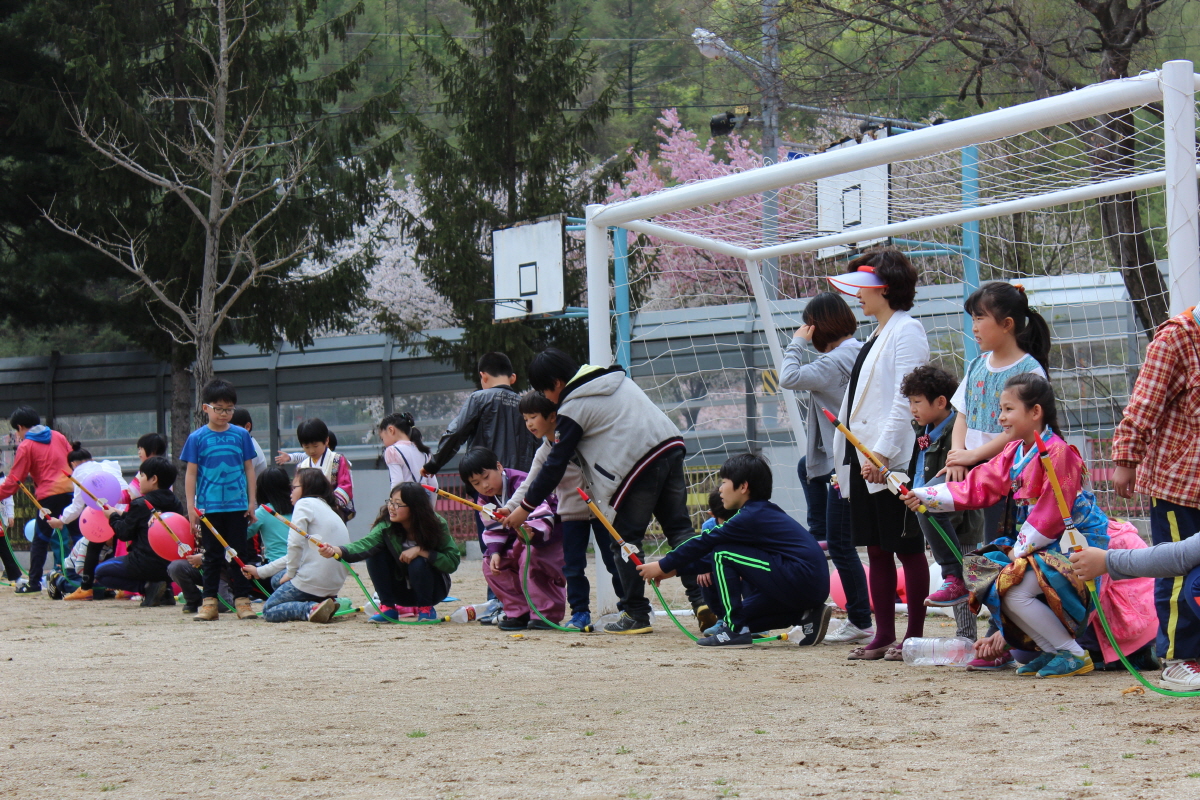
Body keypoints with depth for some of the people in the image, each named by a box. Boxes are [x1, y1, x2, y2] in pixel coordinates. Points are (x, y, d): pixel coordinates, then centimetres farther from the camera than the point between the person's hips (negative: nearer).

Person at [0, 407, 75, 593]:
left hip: (49, 495, -4)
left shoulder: (25, 447, 0)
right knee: (78, 536, 7)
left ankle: (34, 583, 0)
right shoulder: (58, 436, 14)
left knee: (40, 541, 4)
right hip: (71, 490, 4)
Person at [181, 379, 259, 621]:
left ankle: (242, 600, 8)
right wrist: (191, 506, -3)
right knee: (212, 555, 5)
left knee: (240, 553, 3)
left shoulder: (241, 435, 3)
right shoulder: (197, 438, 0)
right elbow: (191, 473, 1)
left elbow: (249, 468, 8)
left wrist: (252, 501, 4)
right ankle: (209, 601, 9)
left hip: (237, 506, 1)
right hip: (209, 507, -1)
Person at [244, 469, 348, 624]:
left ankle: (311, 608, -15)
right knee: (277, 579, 29)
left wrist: (290, 573, -1)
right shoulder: (329, 510, 23)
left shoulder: (304, 504, -4)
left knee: (268, 611, 9)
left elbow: (295, 545, -17)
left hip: (312, 581, -8)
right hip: (335, 584, 8)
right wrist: (260, 572, 30)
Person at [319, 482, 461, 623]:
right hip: (401, 589, 2)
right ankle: (387, 607, -9)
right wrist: (336, 551, -57)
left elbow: (452, 562, -23)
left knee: (418, 563, -33)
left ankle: (426, 609, -8)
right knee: (375, 553, -20)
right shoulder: (386, 526, -18)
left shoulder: (437, 525, -21)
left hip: (433, 589, -2)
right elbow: (366, 544, -37)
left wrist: (420, 550, -33)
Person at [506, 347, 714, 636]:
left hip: (637, 466, -7)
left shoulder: (573, 407, 0)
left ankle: (635, 615, 6)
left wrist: (526, 507, 9)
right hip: (671, 448, 7)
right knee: (680, 528, 8)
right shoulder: (617, 377, 21)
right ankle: (702, 598, -2)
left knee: (626, 541, 4)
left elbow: (555, 464, 1)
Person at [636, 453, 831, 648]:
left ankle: (736, 630, -7)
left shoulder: (751, 516, -10)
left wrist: (663, 566, 3)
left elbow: (704, 543, -6)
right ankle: (805, 616, 11)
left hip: (802, 580, -10)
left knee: (723, 555, -7)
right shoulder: (765, 512, 19)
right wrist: (676, 569, 19)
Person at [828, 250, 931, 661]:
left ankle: (914, 636, 0)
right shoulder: (876, 337, 20)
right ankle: (883, 635, 13)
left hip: (892, 462, -9)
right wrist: (846, 462, 18)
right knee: (877, 549, 9)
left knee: (907, 548, -3)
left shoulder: (907, 331, -8)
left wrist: (882, 453, -23)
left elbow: (905, 399, -17)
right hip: (863, 459, 9)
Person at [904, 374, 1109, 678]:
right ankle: (1050, 650, 8)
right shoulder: (1013, 453, 12)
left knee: (1013, 590, -26)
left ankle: (1074, 655, -11)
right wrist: (924, 496, -2)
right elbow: (977, 487, 7)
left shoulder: (1057, 453, -18)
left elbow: (1050, 515, -20)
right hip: (1031, 545, 10)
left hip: (1073, 542, -10)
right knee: (983, 577, 4)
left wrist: (1019, 550, -14)